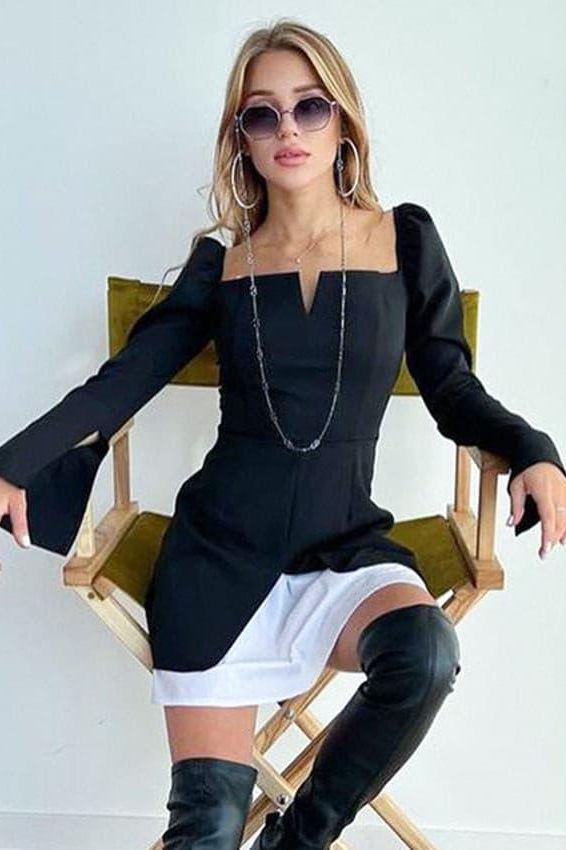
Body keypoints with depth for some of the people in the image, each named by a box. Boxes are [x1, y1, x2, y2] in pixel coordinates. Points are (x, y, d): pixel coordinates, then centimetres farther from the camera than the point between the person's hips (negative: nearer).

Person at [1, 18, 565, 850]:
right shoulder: (220, 262, 6)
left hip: (345, 541, 0)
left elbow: (454, 392, 6)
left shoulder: (405, 240, 4)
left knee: (425, 652, -32)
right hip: (219, 542, 0)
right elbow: (120, 382, 4)